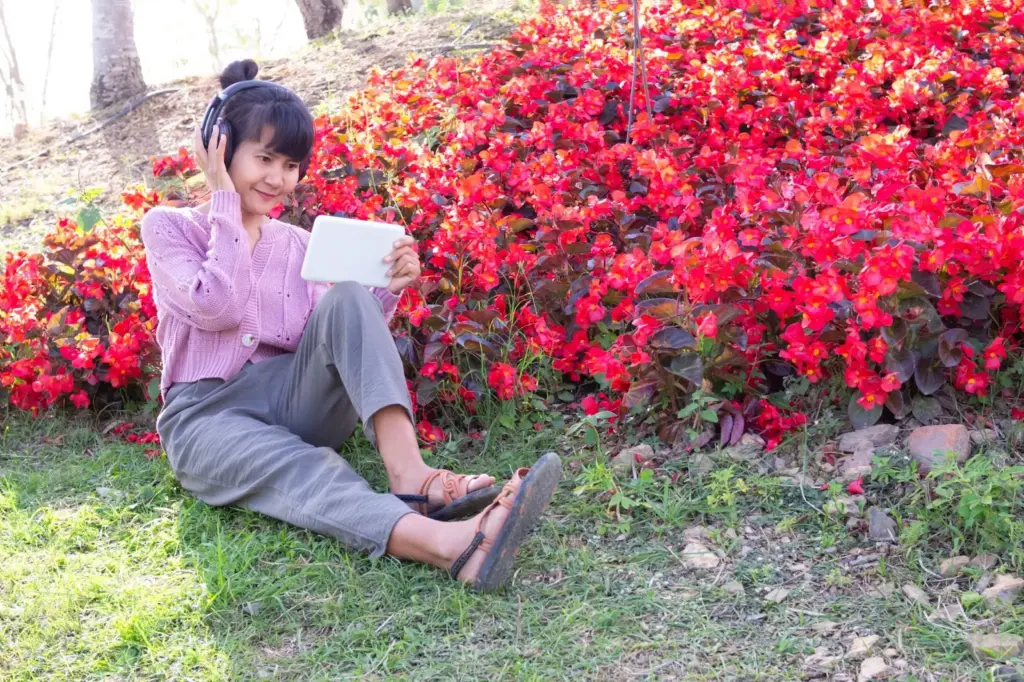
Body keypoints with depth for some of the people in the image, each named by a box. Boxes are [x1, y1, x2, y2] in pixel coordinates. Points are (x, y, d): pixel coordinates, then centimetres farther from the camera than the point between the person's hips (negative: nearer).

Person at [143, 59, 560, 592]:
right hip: (207, 417, -3)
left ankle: (406, 471, -42)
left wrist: (388, 292, -11)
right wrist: (224, 197, -7)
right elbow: (216, 306, -14)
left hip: (293, 400, 4)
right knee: (304, 470, -38)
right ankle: (445, 542, -67)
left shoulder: (299, 245, 15)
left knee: (347, 296, -24)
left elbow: (343, 344, 7)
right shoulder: (168, 227, 5)